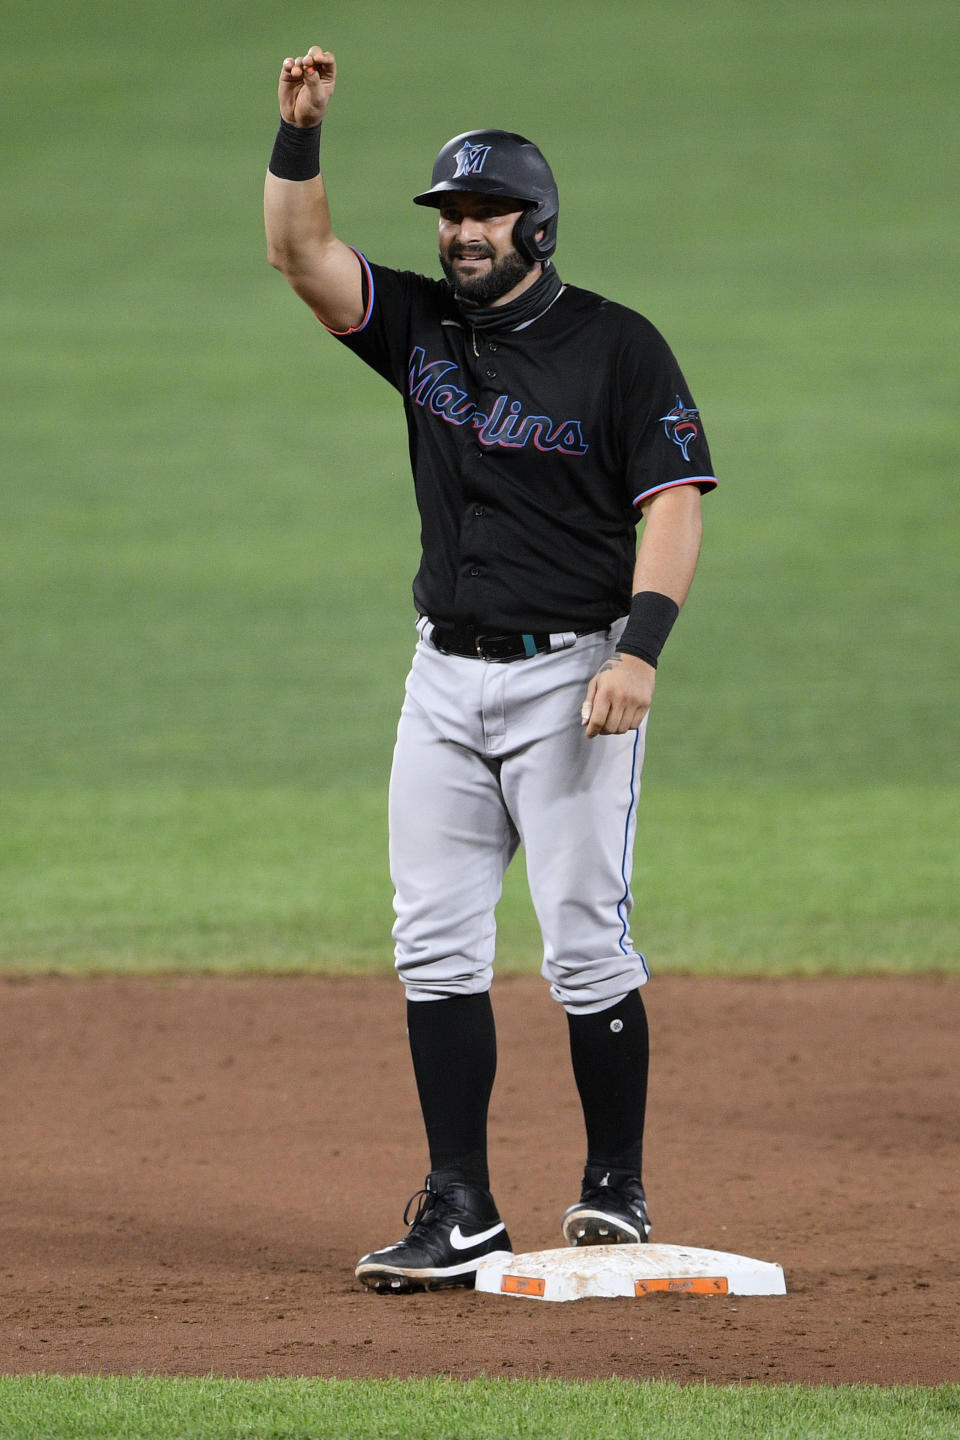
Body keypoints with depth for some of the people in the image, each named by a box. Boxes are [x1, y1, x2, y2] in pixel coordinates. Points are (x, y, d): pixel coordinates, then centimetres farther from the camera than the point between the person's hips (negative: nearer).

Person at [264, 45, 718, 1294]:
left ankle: (616, 1193, 9)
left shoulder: (617, 349, -6)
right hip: (446, 676, 5)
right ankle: (460, 1213, 4)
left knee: (586, 945, -4)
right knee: (435, 945, 1)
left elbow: (674, 505, -10)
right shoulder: (422, 326, 8)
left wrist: (639, 649, -21)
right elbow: (301, 253, -2)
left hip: (570, 674, -5)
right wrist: (301, 131, -16)